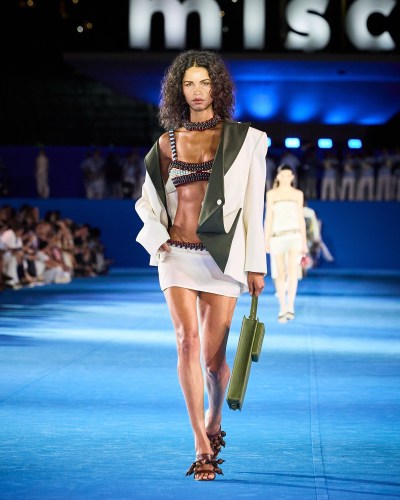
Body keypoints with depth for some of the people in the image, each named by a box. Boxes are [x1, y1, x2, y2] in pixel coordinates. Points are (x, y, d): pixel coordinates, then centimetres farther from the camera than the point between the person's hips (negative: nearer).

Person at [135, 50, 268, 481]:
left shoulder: (243, 140, 1)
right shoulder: (167, 142, 8)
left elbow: (254, 206, 0)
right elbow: (148, 200, 19)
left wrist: (256, 264, -3)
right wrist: (158, 239, 1)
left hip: (221, 257, -2)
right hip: (176, 255, 2)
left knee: (213, 354, 0)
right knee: (188, 342, -11)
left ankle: (214, 418, 32)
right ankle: (202, 446, -8)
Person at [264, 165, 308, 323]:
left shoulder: (298, 194, 9)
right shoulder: (271, 194, 6)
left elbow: (300, 217, 11)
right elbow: (268, 217, 5)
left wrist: (304, 241, 6)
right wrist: (266, 240, -1)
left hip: (295, 235, 0)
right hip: (277, 237, 0)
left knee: (293, 270, -19)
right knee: (280, 274, 1)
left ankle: (290, 307, -20)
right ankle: (282, 309, 11)